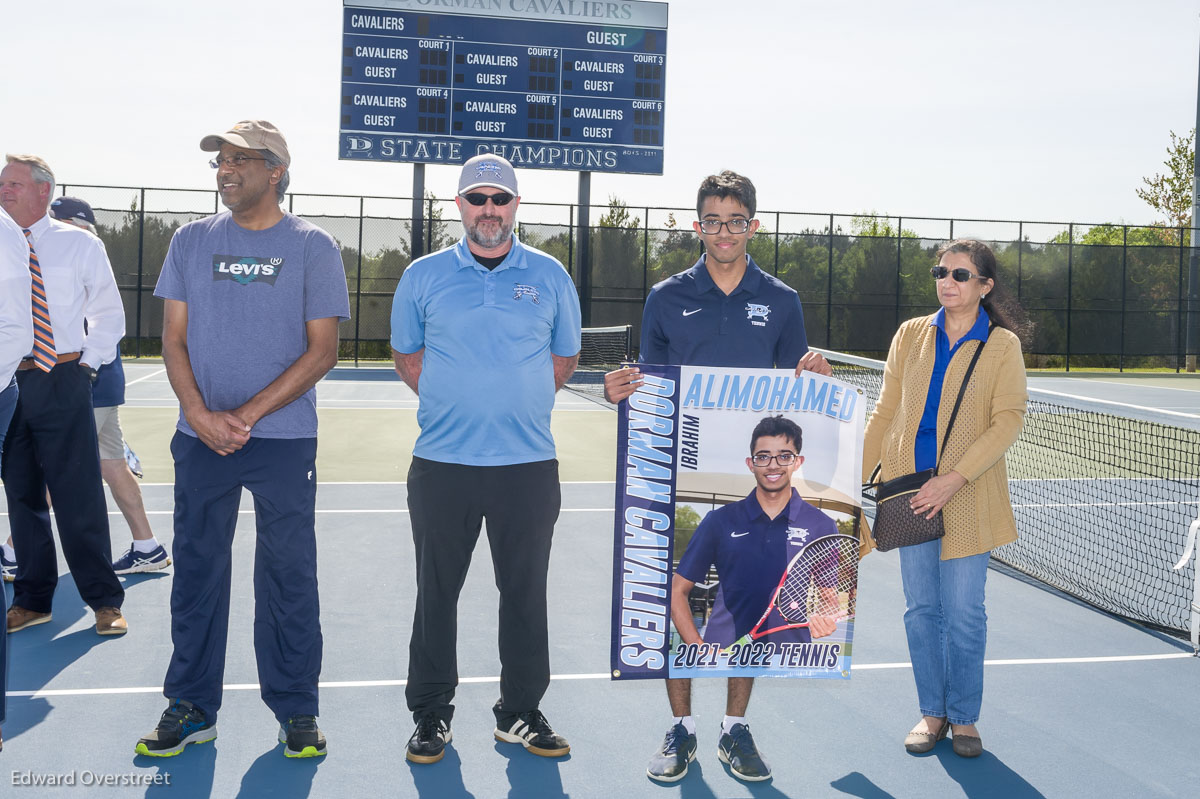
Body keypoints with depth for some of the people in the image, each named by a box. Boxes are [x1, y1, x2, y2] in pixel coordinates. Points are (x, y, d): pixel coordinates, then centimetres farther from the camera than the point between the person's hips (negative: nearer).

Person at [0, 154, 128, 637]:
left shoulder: (80, 245, 3)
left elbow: (109, 313, 8)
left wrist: (89, 362, -2)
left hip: (63, 383, -3)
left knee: (80, 496, -3)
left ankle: (104, 601, 7)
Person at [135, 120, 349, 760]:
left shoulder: (313, 247, 0)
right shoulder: (191, 241, 9)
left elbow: (322, 351, -5)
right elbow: (174, 338, 7)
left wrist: (247, 415, -13)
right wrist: (200, 414, -10)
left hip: (284, 440, -3)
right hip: (200, 437, 3)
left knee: (288, 576, 3)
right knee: (196, 572, 8)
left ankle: (296, 710, 15)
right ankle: (191, 708, 21)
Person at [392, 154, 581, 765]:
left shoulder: (549, 276, 7)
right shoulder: (425, 275, 6)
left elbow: (564, 356, 16)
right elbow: (406, 354, 16)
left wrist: (518, 404, 5)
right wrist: (451, 402, 5)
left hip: (529, 463, 1)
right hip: (442, 462, 0)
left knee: (525, 591, 7)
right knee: (436, 591, 6)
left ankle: (520, 713, 20)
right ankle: (431, 714, 20)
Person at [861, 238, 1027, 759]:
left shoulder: (1002, 345, 0)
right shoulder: (911, 335, 7)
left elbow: (1008, 422, -8)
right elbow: (885, 412, 11)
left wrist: (954, 479, -18)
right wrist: (854, 476, 7)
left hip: (968, 497, -2)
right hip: (910, 492, 3)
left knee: (964, 613, 2)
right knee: (921, 608, 7)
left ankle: (963, 717, 20)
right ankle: (932, 712, 22)